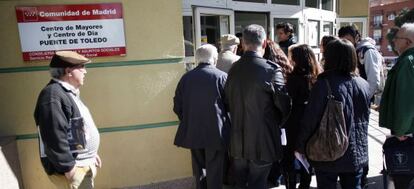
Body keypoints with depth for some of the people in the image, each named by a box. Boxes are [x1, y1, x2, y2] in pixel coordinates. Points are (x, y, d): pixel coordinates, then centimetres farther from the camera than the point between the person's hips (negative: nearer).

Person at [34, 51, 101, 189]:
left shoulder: (69, 93, 13)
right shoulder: (53, 95, -21)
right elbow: (55, 137, -27)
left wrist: (91, 154, 22)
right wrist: (68, 167, -24)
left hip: (84, 163, 10)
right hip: (72, 167, -10)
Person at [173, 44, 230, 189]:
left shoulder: (186, 77, 0)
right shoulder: (221, 76, -9)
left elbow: (177, 107, 3)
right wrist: (224, 123, 13)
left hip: (192, 132, 4)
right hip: (215, 132, -3)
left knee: (199, 169, 18)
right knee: (214, 172, 9)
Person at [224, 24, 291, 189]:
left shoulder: (233, 69, -1)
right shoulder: (271, 70, -16)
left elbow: (227, 102, 3)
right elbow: (284, 106, -13)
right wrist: (275, 123, 6)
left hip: (238, 141, 5)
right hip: (262, 140, -5)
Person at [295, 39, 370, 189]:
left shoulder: (324, 84, -20)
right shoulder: (363, 84, -1)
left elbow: (310, 120, -17)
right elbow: (365, 118, 11)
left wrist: (300, 147, -6)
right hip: (357, 154, 5)